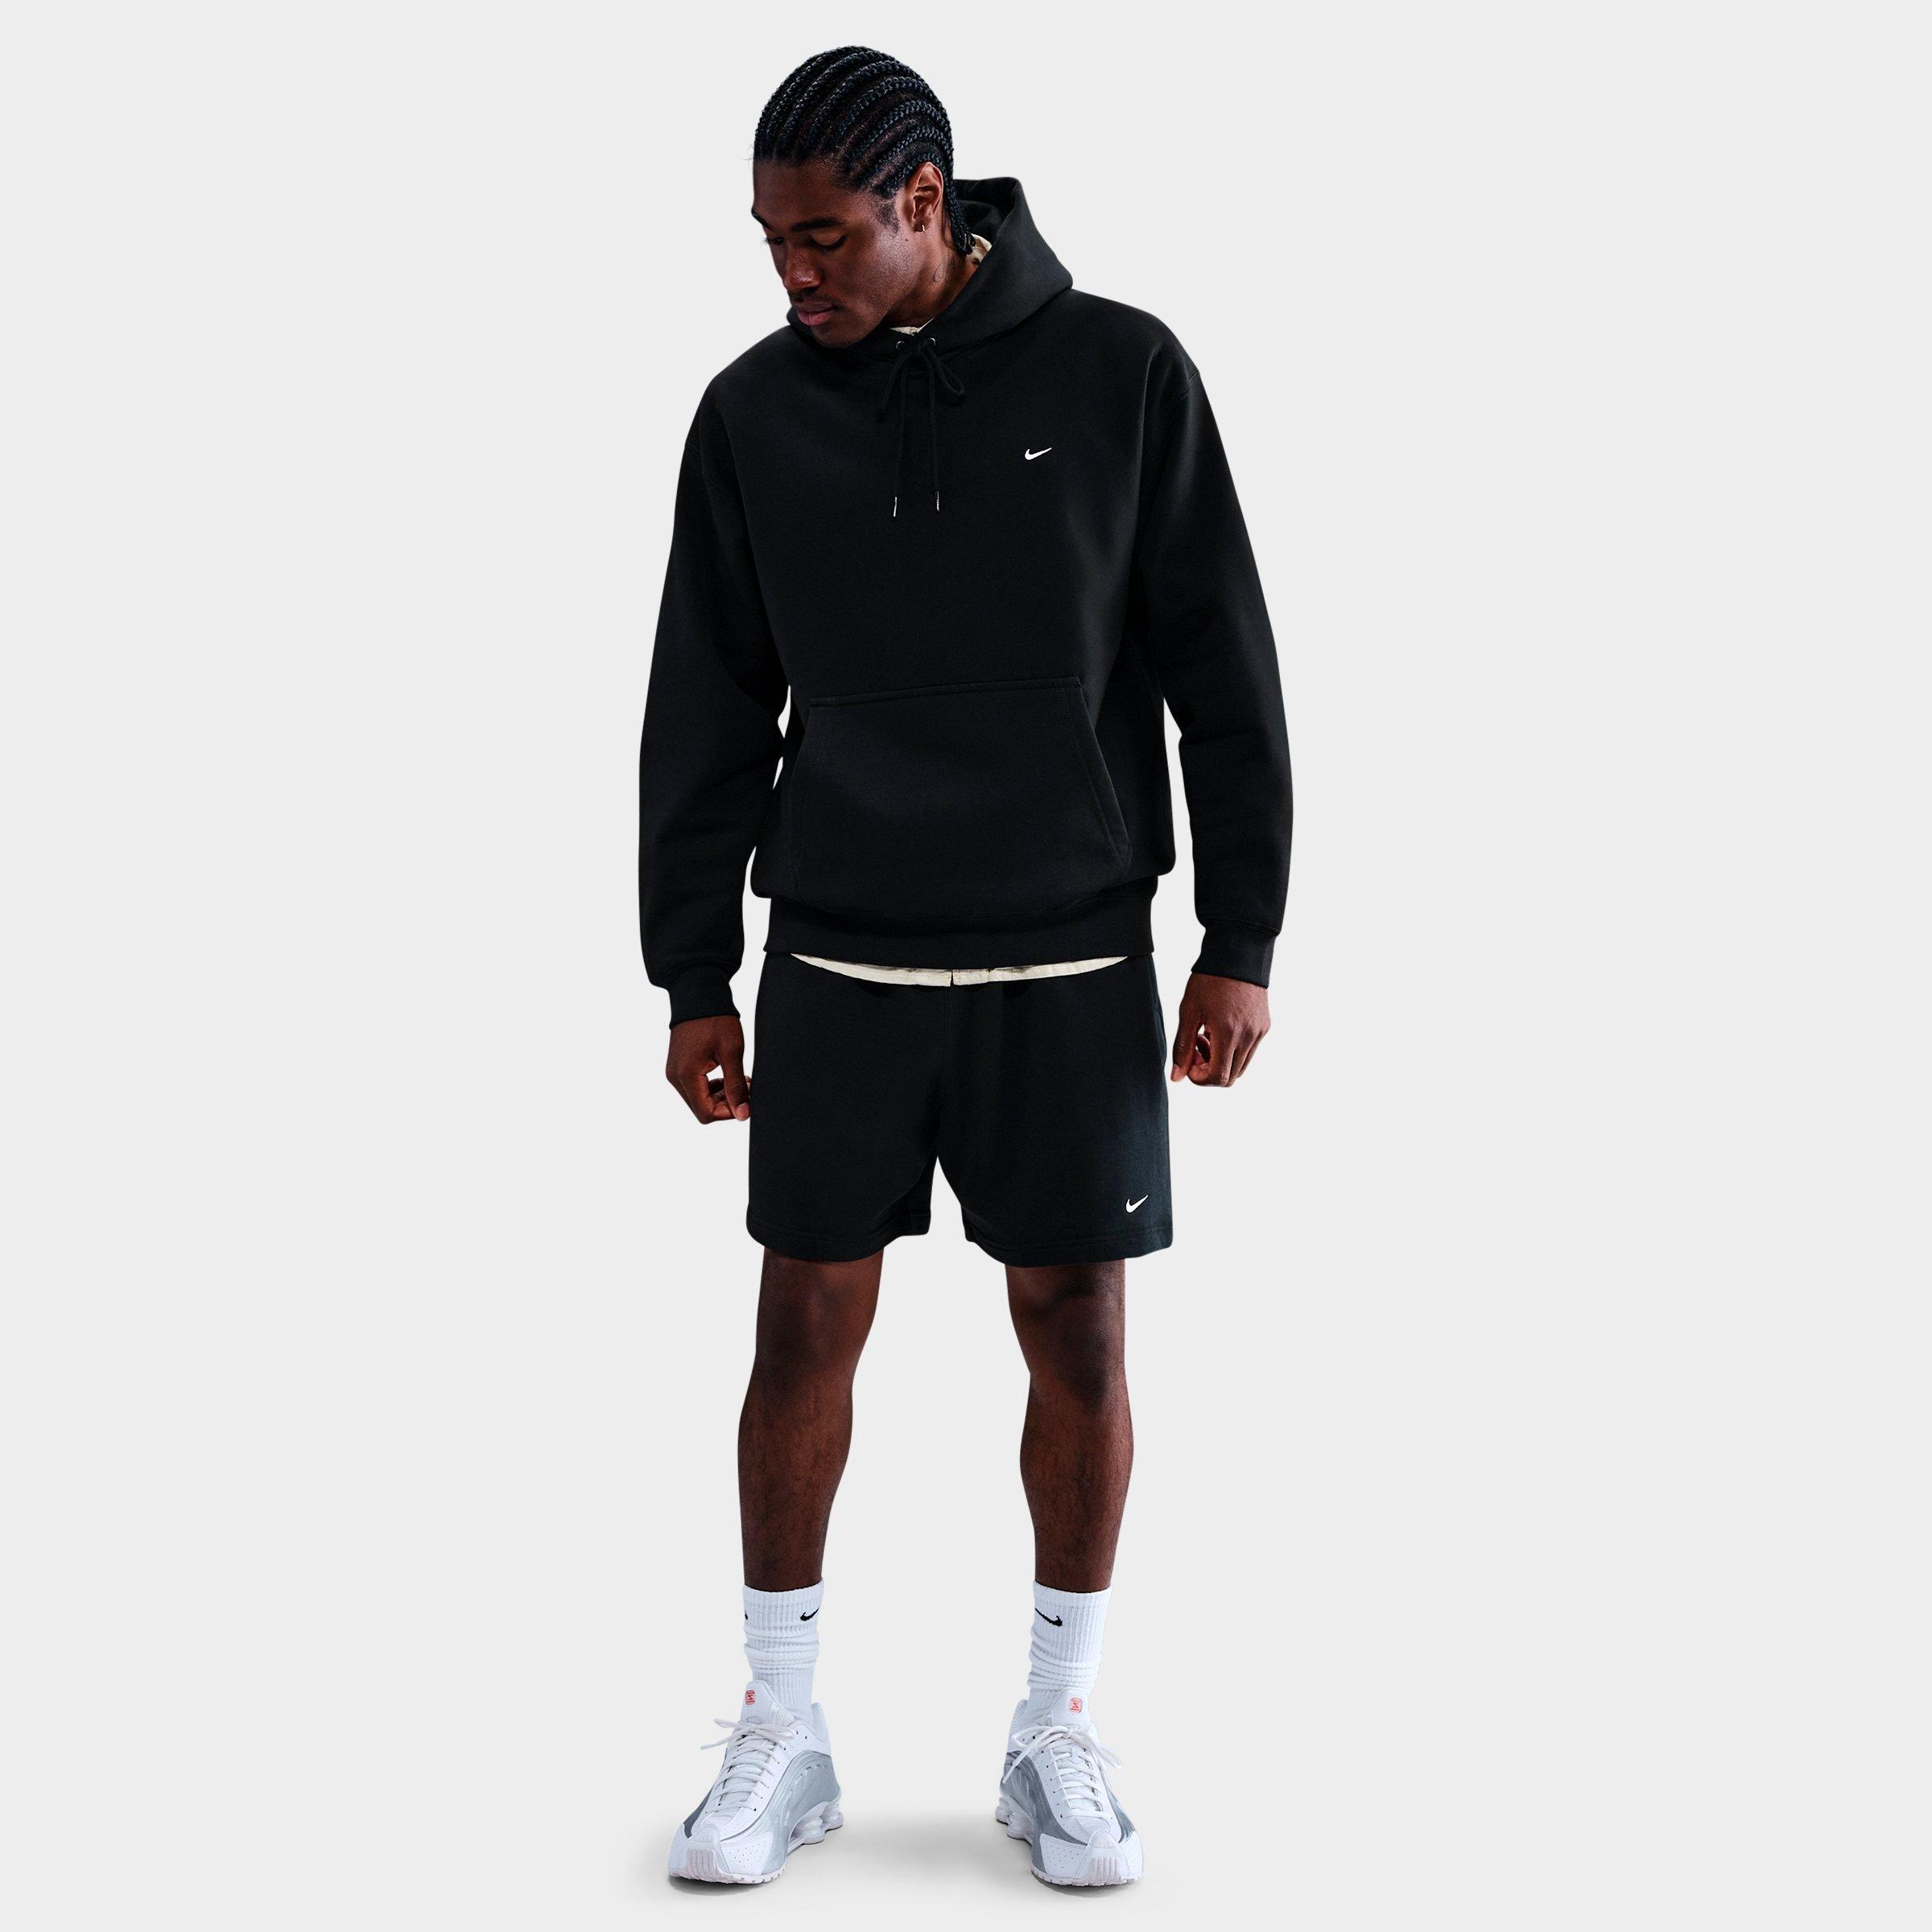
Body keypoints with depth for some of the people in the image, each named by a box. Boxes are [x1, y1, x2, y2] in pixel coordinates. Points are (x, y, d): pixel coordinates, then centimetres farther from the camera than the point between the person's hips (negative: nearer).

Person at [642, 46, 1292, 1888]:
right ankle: (781, 1732, 17)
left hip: (1070, 958, -1)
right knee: (805, 1326, 3)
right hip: (837, 957, 1)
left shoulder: (1122, 373, -3)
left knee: (1077, 1333, 4)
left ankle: (1059, 1733, 20)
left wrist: (1242, 940, -2)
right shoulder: (753, 411, 2)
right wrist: (693, 976, 6)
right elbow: (705, 712, 7)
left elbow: (1221, 668, 0)